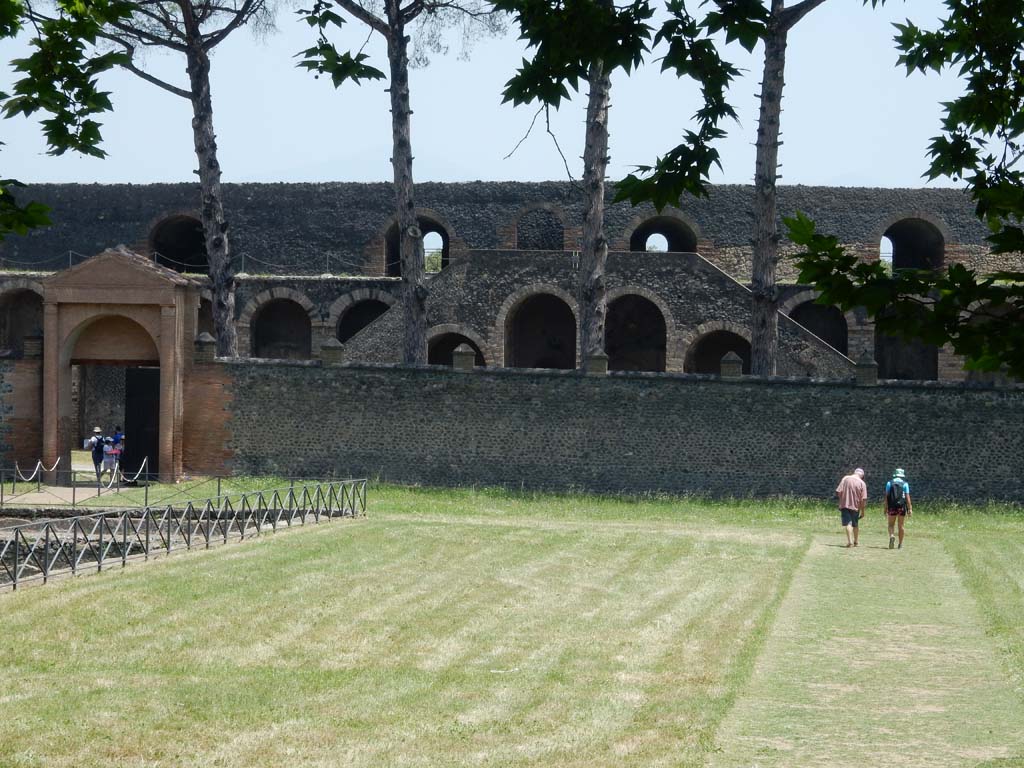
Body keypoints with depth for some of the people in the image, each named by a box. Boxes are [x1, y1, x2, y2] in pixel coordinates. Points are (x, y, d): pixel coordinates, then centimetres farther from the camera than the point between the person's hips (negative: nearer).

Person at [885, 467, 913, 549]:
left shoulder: (889, 483, 5)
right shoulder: (905, 484, 3)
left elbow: (886, 496, 1)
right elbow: (907, 497, -3)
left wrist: (886, 508, 5)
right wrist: (910, 509, -3)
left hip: (892, 506, 0)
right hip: (902, 506, 0)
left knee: (891, 524, 6)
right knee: (900, 526, 9)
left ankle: (892, 536, -24)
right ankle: (900, 544, 13)